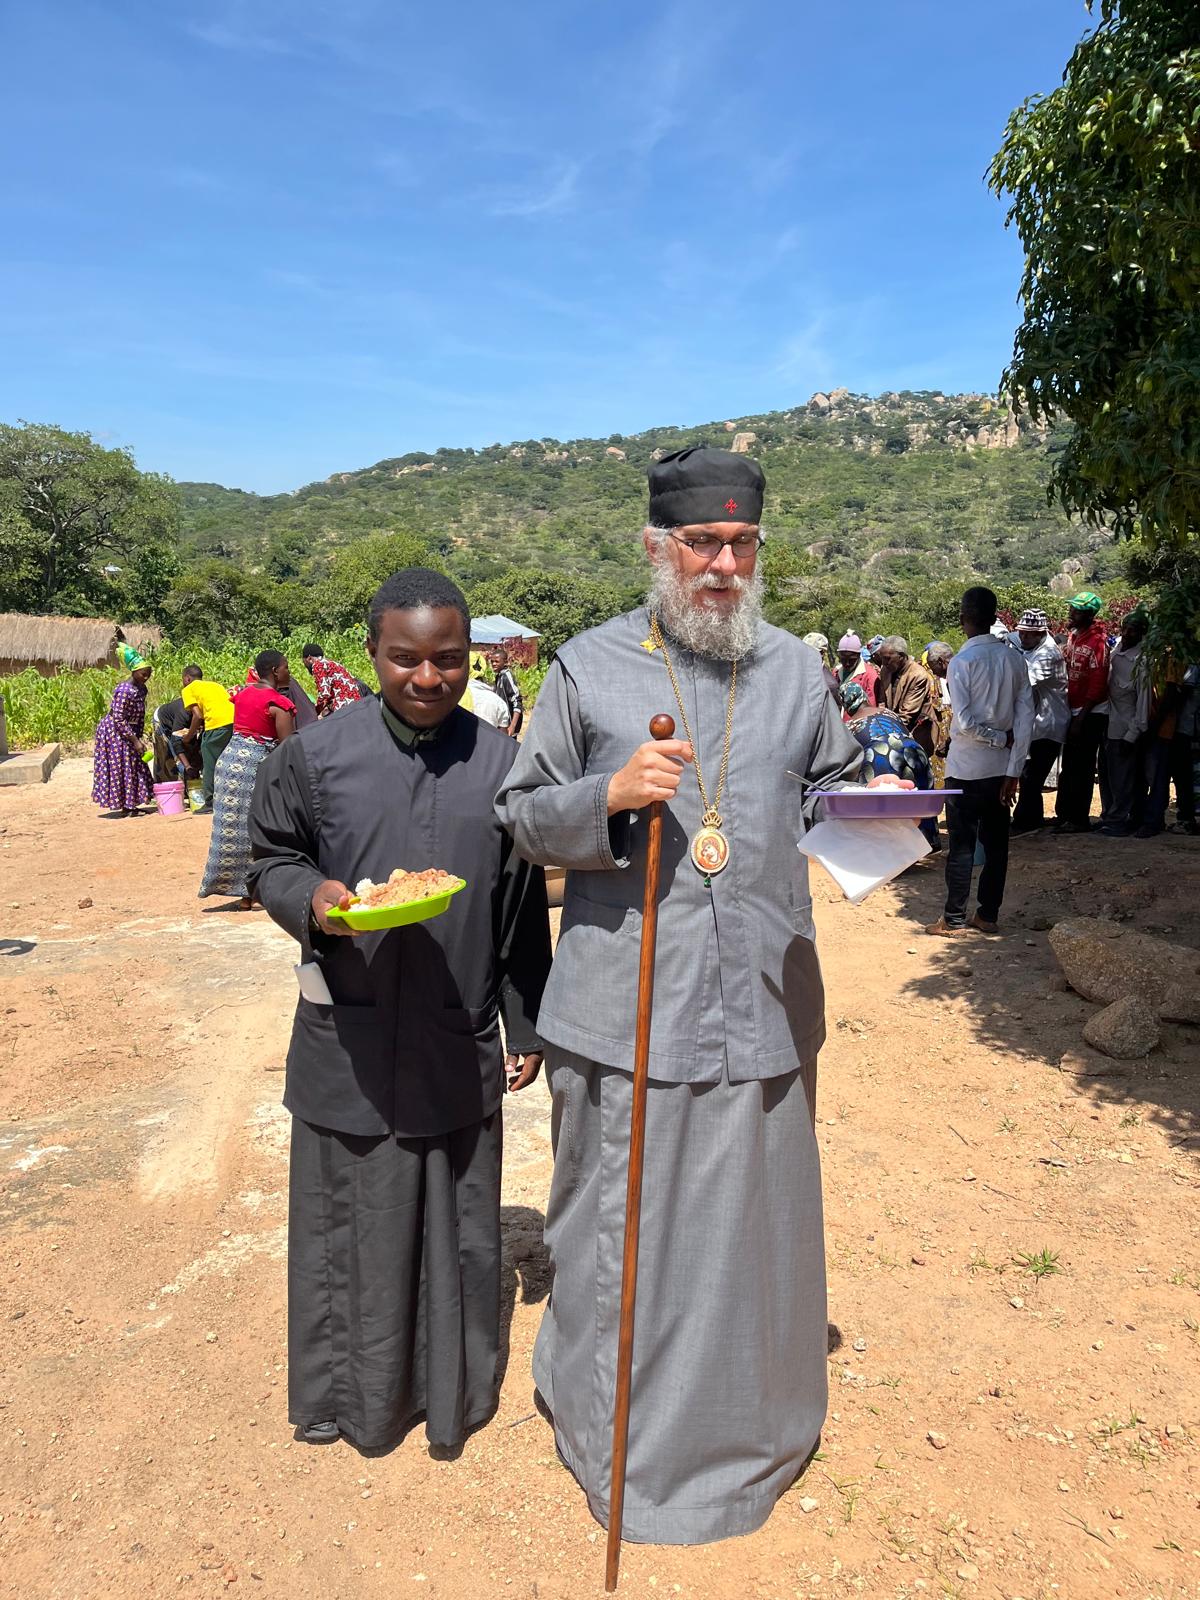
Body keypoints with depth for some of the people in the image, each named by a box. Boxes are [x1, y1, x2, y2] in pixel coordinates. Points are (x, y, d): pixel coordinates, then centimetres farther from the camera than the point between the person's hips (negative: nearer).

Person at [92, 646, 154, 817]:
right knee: (118, 768, -3)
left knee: (133, 766, 11)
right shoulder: (124, 691, -26)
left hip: (128, 731, 9)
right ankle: (124, 807, 4)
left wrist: (139, 737, 9)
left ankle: (130, 805, 19)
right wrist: (135, 740, -25)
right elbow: (118, 719, -26)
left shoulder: (141, 689, 1)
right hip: (113, 732, -9)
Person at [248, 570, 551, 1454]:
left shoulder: (501, 763, -3)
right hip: (347, 1038, 0)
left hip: (459, 1039, 1)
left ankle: (453, 1389, 37)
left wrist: (528, 1025, 7)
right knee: (346, 1214, 14)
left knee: (457, 1221, 13)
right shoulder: (317, 753, -6)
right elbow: (271, 857, 6)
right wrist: (310, 898, -17)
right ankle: (346, 1391, 38)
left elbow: (524, 909, 4)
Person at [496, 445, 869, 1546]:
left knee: (753, 1214, 15)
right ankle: (618, 1438, 36)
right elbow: (525, 816, 1)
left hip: (761, 1001, 3)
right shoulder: (588, 667, -1)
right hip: (626, 1006, -2)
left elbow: (836, 787, 18)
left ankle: (751, 1428, 41)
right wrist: (611, 794, -18)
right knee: (623, 1221, 10)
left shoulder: (796, 671, 7)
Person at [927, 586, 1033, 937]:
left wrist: (1001, 738, -6)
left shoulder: (962, 662, -13)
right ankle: (988, 915, 19)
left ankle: (954, 919, 8)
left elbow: (964, 722, -21)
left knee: (962, 844, 2)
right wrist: (1014, 770, -1)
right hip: (1002, 767, 5)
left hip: (967, 767, -5)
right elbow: (1026, 716, -1)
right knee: (996, 842, 11)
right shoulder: (1014, 658, 2)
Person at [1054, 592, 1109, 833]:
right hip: (1072, 710, 8)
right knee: (1068, 766, 14)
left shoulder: (1097, 642, -16)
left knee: (1081, 768, -2)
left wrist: (1081, 718, -18)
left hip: (1090, 714, -8)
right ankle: (1063, 814, 24)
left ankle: (1079, 819, 6)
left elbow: (1097, 685, -17)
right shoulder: (1072, 636, 8)